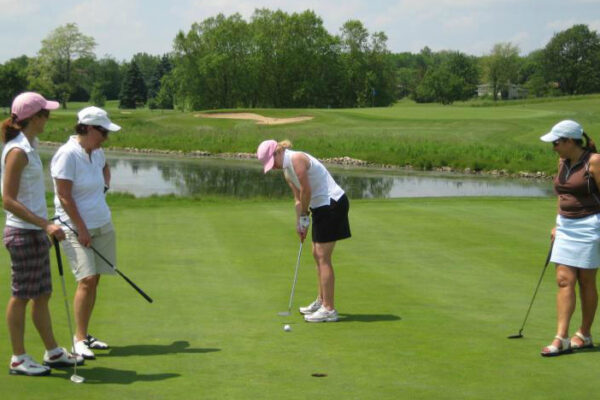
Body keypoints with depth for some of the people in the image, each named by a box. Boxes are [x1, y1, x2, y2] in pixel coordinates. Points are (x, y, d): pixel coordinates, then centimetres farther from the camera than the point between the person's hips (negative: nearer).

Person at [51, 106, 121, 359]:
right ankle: (80, 340, -7)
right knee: (87, 280, -14)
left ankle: (84, 335, 18)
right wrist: (82, 229, -17)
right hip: (76, 228, -7)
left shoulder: (97, 152, 7)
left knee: (94, 280, 8)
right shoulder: (68, 154, -16)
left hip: (102, 226, 7)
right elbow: (64, 196, -18)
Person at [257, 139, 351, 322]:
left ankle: (329, 309, -6)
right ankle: (321, 301, 27)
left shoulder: (297, 159, -17)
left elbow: (306, 191, -17)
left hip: (332, 203, -10)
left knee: (323, 257, -9)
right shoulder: (287, 170, 12)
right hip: (321, 206, 10)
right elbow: (298, 199, 16)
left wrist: (304, 216, -4)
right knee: (317, 254, 16)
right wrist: (300, 224, 9)